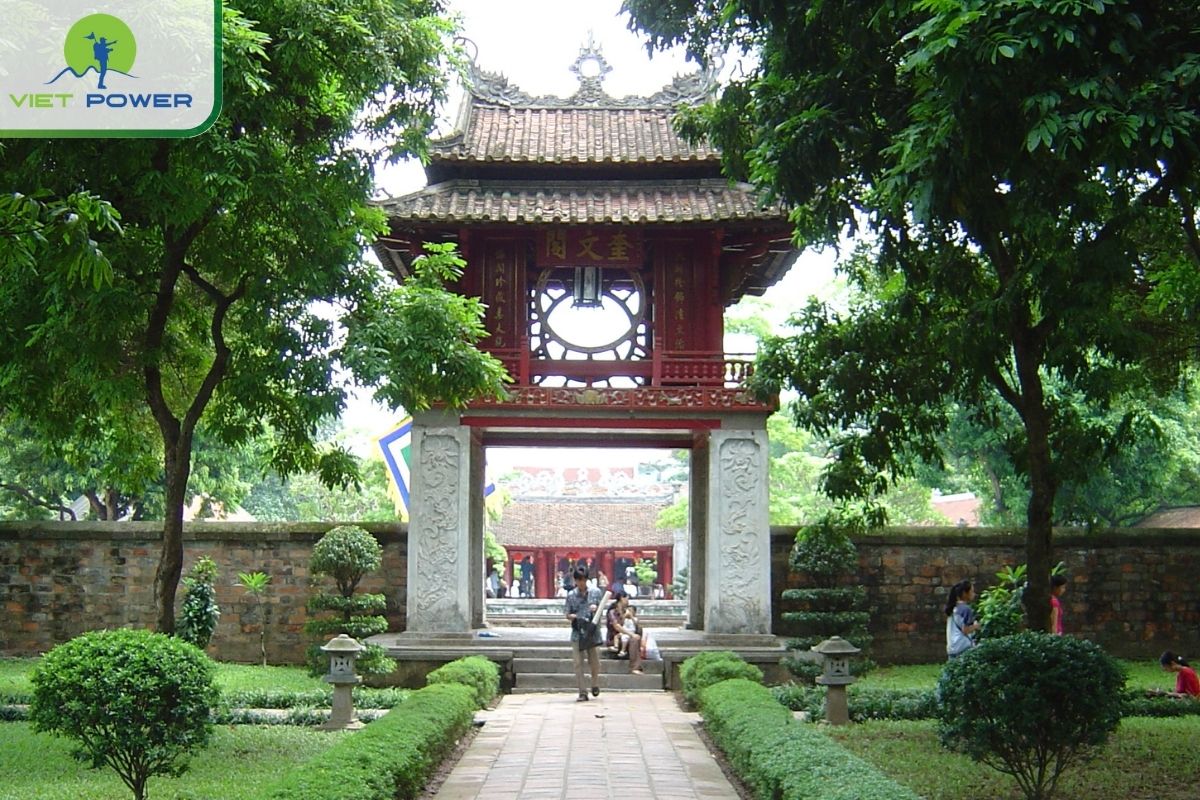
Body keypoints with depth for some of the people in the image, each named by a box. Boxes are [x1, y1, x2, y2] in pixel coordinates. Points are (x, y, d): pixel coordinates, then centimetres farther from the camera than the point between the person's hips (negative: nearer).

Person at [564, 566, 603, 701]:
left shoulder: (595, 592, 5)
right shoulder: (571, 595, 5)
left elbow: (600, 608, 12)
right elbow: (568, 615, 7)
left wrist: (596, 608, -10)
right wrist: (573, 616, -14)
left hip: (593, 632, 0)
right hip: (577, 633, 0)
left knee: (594, 662, 6)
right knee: (578, 663, -4)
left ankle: (595, 685, 33)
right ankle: (582, 693, 0)